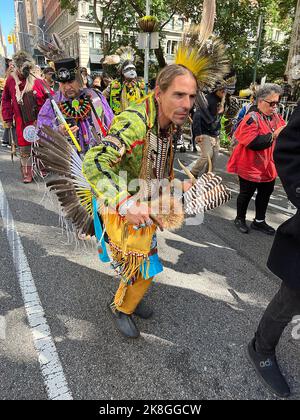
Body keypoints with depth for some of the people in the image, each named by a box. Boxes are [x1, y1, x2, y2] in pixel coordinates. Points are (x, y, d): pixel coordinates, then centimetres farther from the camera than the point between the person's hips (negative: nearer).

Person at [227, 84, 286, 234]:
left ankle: (259, 221, 34)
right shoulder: (252, 118, -18)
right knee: (246, 194, 9)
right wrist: (273, 135, -26)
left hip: (269, 167, 8)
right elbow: (253, 143, -28)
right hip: (251, 167, -7)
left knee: (265, 194, 17)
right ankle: (240, 219, 30)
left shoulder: (276, 117, 6)